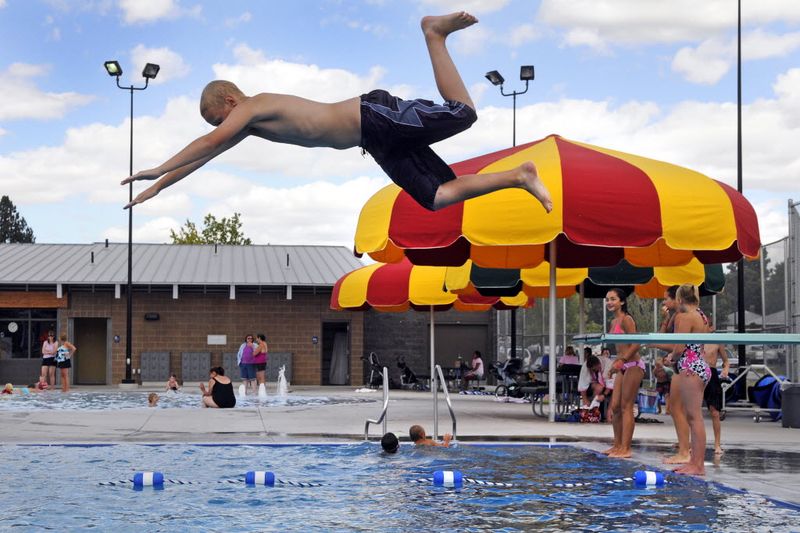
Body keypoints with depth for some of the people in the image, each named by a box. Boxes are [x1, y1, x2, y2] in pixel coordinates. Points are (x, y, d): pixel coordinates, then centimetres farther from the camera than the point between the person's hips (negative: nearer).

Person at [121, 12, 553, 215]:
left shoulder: (252, 107, -9)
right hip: (378, 144, 8)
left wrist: (159, 169, -20)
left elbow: (209, 143, -22)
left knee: (463, 113, -19)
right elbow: (204, 156, 22)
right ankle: (519, 177, 3)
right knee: (436, 197, 1)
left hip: (376, 117, -8)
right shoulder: (249, 125, 17)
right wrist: (156, 188, 22)